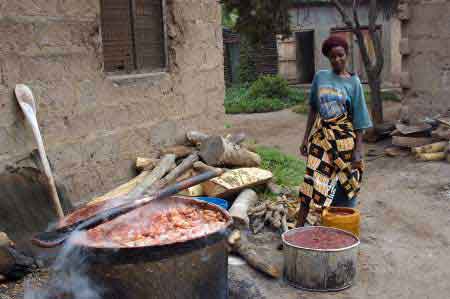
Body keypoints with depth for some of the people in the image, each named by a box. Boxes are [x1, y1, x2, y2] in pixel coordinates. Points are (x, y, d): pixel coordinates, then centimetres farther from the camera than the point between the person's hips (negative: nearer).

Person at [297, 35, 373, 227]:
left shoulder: (353, 82, -3)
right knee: (311, 183, -1)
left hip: (344, 141, -2)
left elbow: (359, 121, -5)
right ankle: (299, 228, 4)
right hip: (320, 138, 2)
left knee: (343, 187, 4)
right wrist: (306, 138, 8)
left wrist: (358, 150, -10)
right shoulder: (320, 77, 4)